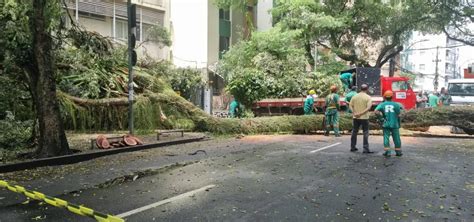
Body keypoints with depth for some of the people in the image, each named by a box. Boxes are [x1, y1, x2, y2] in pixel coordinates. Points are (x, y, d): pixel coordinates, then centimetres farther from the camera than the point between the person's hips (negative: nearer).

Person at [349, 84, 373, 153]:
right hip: (364, 118, -4)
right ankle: (366, 149, 0)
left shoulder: (355, 96, 4)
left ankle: (353, 147, 21)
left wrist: (354, 113, -9)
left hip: (355, 117, 4)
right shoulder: (368, 97, -7)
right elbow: (368, 107, -18)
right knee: (365, 133, 2)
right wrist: (361, 113, -17)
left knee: (354, 132, 14)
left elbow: (350, 105, 0)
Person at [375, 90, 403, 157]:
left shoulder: (382, 104, -1)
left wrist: (381, 114, -1)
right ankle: (398, 151, 19)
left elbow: (376, 111, -14)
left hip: (386, 124, 0)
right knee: (396, 138, 10)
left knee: (386, 137, 3)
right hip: (394, 124, 0)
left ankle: (387, 151, -3)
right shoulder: (396, 104, -2)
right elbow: (399, 114, -6)